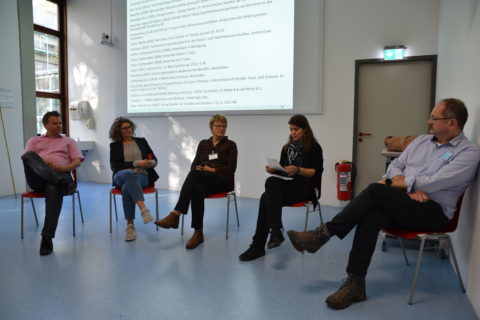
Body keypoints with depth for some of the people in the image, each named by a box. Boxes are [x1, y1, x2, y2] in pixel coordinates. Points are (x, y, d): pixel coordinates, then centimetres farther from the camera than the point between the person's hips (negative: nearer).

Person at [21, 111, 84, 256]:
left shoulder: (69, 141, 27)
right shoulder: (34, 140, 28)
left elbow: (77, 161, 12)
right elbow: (26, 158, 10)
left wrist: (64, 168, -10)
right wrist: (42, 162, -13)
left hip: (60, 175, -1)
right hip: (37, 178, 1)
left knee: (54, 189, -39)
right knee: (28, 155, -30)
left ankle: (47, 238, -37)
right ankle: (63, 183, -47)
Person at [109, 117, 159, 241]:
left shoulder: (142, 141, 18)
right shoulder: (114, 145, 13)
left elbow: (154, 160, 14)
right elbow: (114, 166, 0)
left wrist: (151, 163, -12)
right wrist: (136, 163, -10)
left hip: (142, 175, 1)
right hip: (122, 176, -1)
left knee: (126, 189, -36)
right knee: (129, 174, -41)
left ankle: (130, 225, -32)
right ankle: (143, 209, -52)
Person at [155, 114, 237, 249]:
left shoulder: (230, 145, 8)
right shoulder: (203, 143, 20)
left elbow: (231, 168, -1)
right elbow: (194, 165, 14)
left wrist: (211, 169, -10)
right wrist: (198, 168, -10)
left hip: (223, 181, -3)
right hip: (203, 180, 3)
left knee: (194, 174, -35)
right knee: (198, 190, -38)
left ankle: (175, 215, -41)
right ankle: (198, 232, -34)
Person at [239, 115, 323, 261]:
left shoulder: (314, 148, 5)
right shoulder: (287, 148, 21)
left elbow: (317, 173, -5)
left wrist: (298, 170, -20)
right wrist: (273, 170, -2)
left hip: (304, 187, -5)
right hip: (285, 185, 5)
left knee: (266, 198, -30)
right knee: (271, 182, -32)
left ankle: (258, 246, -30)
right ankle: (276, 231, -35)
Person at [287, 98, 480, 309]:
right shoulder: (422, 141, 18)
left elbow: (433, 183, -16)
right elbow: (395, 165, 13)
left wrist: (391, 182, -10)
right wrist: (408, 186, -8)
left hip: (434, 212, -5)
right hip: (402, 205, 5)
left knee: (376, 191, -29)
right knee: (372, 215, -29)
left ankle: (325, 233, -22)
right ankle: (355, 284, -24)